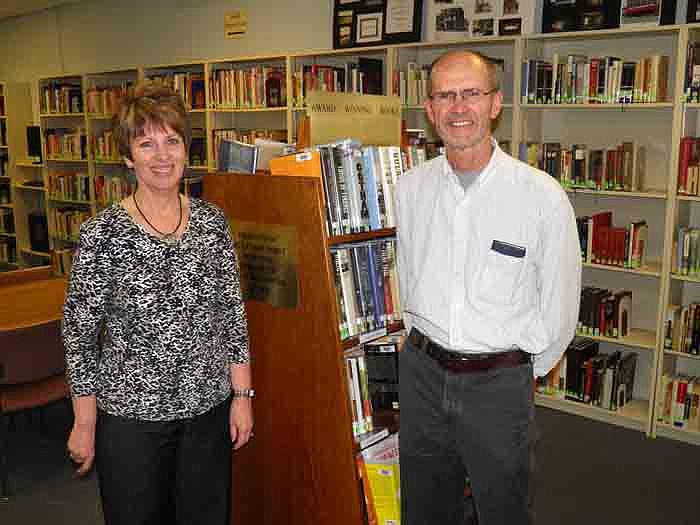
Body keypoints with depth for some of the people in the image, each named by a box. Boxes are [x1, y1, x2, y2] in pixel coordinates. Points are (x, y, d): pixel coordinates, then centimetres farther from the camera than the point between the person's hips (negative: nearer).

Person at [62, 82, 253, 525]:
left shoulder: (213, 222, -2)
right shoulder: (102, 233, -11)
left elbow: (233, 314, 2)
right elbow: (79, 331, -6)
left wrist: (242, 394, 0)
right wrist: (84, 423, -4)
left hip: (208, 408, 3)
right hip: (130, 415, -2)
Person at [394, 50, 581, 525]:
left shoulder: (543, 195, -13)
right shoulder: (408, 189, -1)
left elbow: (559, 307, -5)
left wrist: (525, 371, 3)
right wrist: (426, 347, 13)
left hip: (500, 383, -3)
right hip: (422, 373, 3)